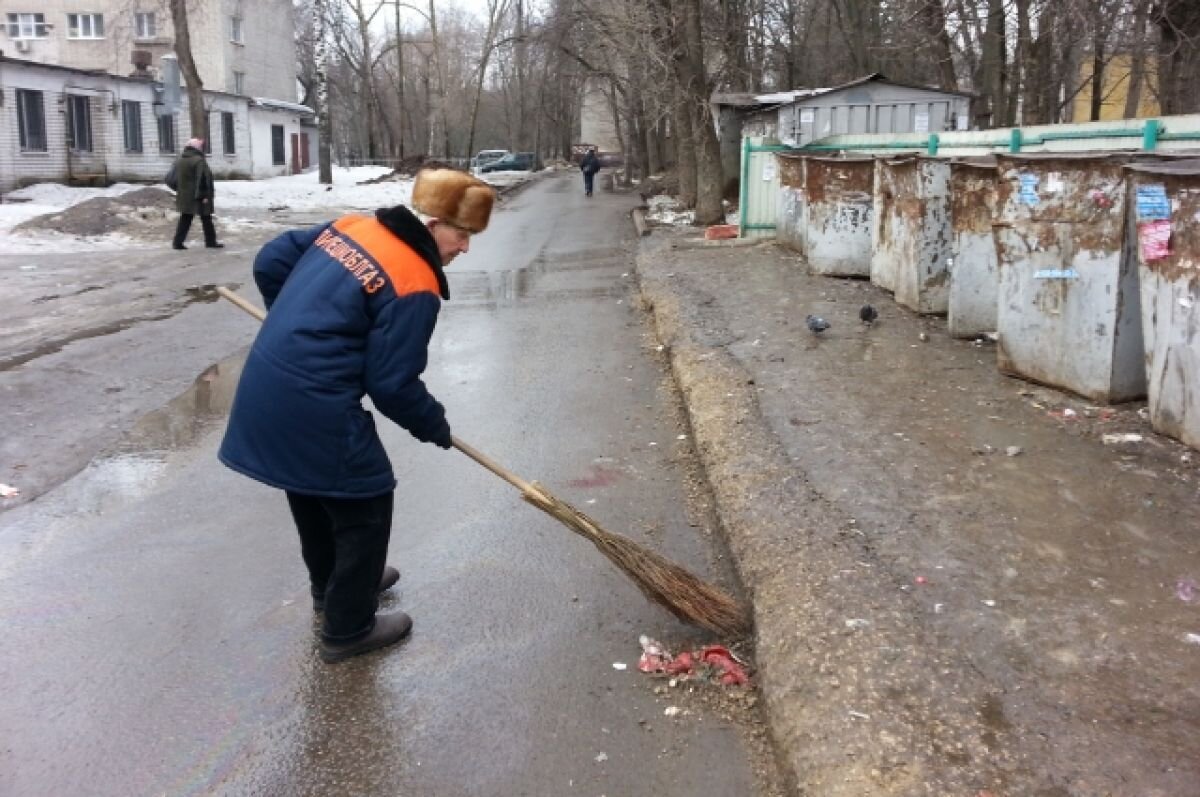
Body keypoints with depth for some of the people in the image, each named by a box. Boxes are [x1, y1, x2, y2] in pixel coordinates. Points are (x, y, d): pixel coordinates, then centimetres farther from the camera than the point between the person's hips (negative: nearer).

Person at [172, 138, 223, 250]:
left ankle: (178, 242, 5)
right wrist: (205, 195, -18)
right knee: (206, 219, 5)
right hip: (199, 197, -7)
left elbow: (175, 178, 13)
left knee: (185, 219, 11)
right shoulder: (199, 161, -16)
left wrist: (178, 190, 18)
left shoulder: (179, 161, 9)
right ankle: (210, 241, 11)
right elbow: (204, 179, -21)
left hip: (184, 196, 7)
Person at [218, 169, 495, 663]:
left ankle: (331, 587, 49)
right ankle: (348, 628, 22)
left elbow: (270, 262, 15)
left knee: (314, 494, 27)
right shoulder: (415, 286, -16)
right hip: (315, 408, -9)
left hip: (265, 388, 9)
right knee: (365, 505, 9)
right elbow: (393, 384, -15)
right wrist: (433, 426, 3)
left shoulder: (349, 226, 7)